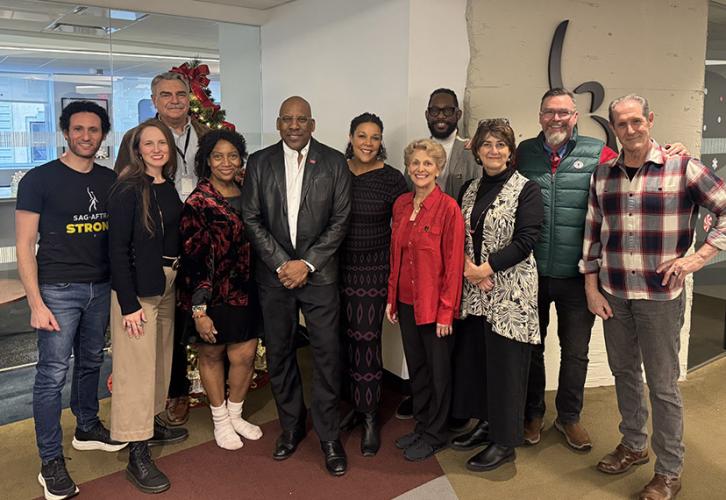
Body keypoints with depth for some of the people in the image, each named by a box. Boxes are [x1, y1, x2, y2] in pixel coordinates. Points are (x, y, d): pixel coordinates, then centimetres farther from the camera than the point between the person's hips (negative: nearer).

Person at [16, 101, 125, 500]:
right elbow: (24, 244, -7)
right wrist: (36, 303, -12)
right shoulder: (39, 179, -6)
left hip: (101, 288, 4)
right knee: (53, 373, 0)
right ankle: (51, 462, 12)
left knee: (91, 362, 17)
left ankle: (87, 429, 37)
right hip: (58, 290, -4)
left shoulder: (111, 180, 6)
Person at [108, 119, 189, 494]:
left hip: (168, 283, 8)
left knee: (161, 355, 17)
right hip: (137, 287, -8)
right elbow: (118, 248, -16)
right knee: (136, 365, -3)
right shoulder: (128, 190, -13)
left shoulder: (169, 187, 9)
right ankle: (137, 454, 6)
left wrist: (178, 280, 10)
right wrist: (129, 303, -19)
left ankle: (151, 424, 36)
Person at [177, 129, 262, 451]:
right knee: (211, 355, 12)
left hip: (244, 291, 5)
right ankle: (220, 421, 32)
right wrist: (199, 310, -17)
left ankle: (235, 414, 33)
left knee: (245, 354, 7)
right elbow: (192, 259, -15)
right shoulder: (197, 202, -12)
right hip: (211, 295, -4)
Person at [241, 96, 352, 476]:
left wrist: (307, 263, -10)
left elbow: (340, 220, -3)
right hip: (273, 273, 2)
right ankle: (291, 426, 29)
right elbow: (251, 218, 1)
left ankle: (329, 435, 15)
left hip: (319, 273, -2)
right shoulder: (259, 163, 5)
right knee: (279, 354, 11)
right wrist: (281, 263, -8)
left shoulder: (334, 162, 1)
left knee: (326, 354, 0)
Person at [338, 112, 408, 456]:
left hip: (373, 270, -3)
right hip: (339, 268, 3)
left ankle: (370, 419, 11)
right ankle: (357, 405, 27)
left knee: (367, 339, -4)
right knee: (346, 337, 9)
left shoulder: (392, 179, -5)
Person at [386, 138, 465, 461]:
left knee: (438, 369, 9)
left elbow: (454, 263, -13)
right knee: (415, 366, 17)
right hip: (406, 301, 6)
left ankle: (435, 435, 26)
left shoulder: (448, 207, -13)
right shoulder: (401, 205, 6)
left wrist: (447, 311, -14)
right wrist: (391, 297, 10)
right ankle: (421, 426, 35)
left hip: (435, 304, -6)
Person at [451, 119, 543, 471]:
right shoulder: (470, 190, 12)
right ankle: (485, 423, 30)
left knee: (505, 362, 1)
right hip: (474, 289, 6)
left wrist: (487, 267, -16)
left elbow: (526, 240, -12)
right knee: (473, 356, 11)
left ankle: (504, 441, 16)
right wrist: (468, 268, -8)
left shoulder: (526, 189, -5)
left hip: (511, 290, -6)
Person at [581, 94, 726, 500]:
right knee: (624, 373, 17)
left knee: (663, 385, 5)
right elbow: (593, 231, 8)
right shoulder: (603, 173, 5)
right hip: (613, 294, 4)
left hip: (660, 295, -4)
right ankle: (633, 445, 37)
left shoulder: (683, 168, -7)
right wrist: (592, 287, 5)